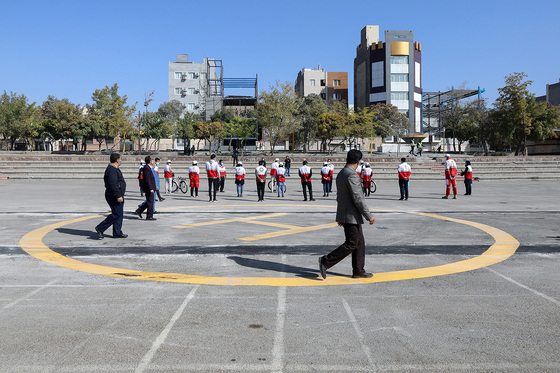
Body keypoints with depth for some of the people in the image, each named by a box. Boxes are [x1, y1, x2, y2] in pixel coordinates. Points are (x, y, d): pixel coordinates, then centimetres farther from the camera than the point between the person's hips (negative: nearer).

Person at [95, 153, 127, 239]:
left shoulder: (115, 169, 17)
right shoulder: (111, 170, -17)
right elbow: (113, 184, -25)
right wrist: (118, 196, -26)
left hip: (117, 196, 11)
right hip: (114, 196, -11)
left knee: (119, 214, 10)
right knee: (116, 214, -10)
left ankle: (117, 233, 13)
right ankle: (100, 228, -2)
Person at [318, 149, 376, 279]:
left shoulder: (340, 174, 12)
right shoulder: (351, 175, -18)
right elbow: (358, 198, -22)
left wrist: (340, 216, 26)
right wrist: (369, 216, -16)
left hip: (344, 214, 10)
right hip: (352, 216, -10)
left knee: (360, 243, 14)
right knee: (351, 244, -4)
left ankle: (358, 271, 19)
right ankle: (326, 261, -2)